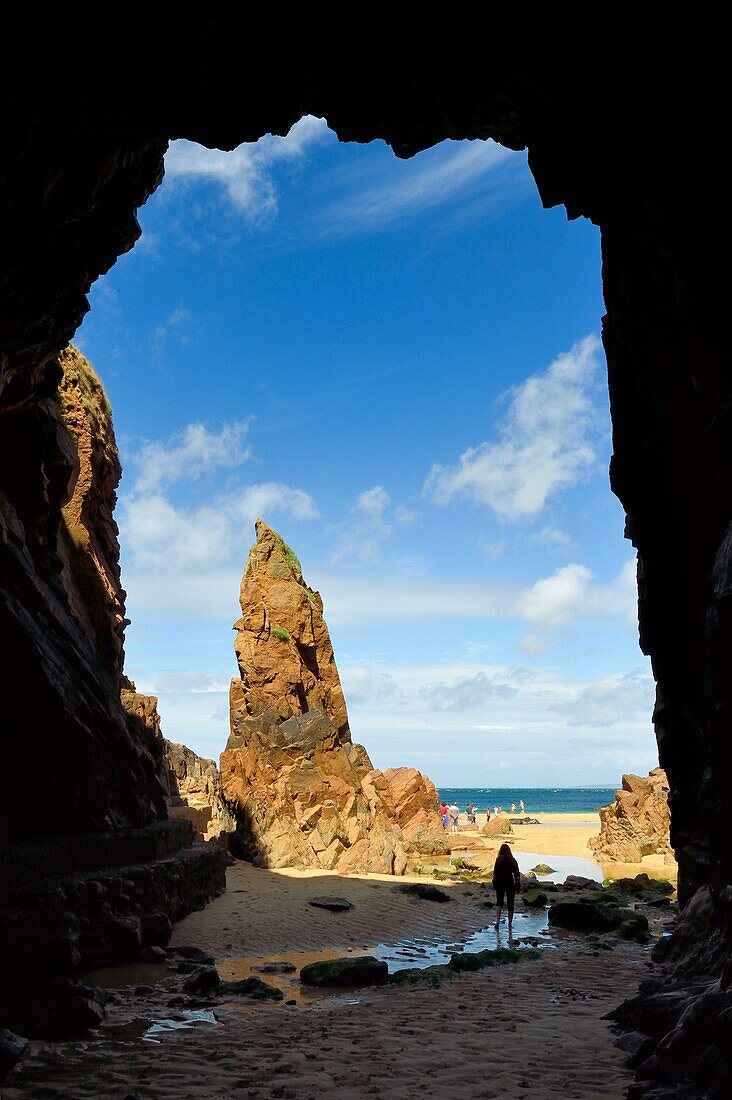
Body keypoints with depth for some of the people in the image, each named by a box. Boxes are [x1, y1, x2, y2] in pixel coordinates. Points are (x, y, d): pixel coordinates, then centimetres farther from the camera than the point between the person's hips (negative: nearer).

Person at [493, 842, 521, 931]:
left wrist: (494, 883, 6)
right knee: (510, 903, 10)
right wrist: (518, 884, -1)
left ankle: (497, 920, -9)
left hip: (500, 883, 0)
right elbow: (516, 873, -5)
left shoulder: (498, 859, -5)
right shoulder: (512, 860, -3)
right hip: (510, 883, 0)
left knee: (499, 902, 10)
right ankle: (510, 923, 18)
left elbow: (495, 872, -4)